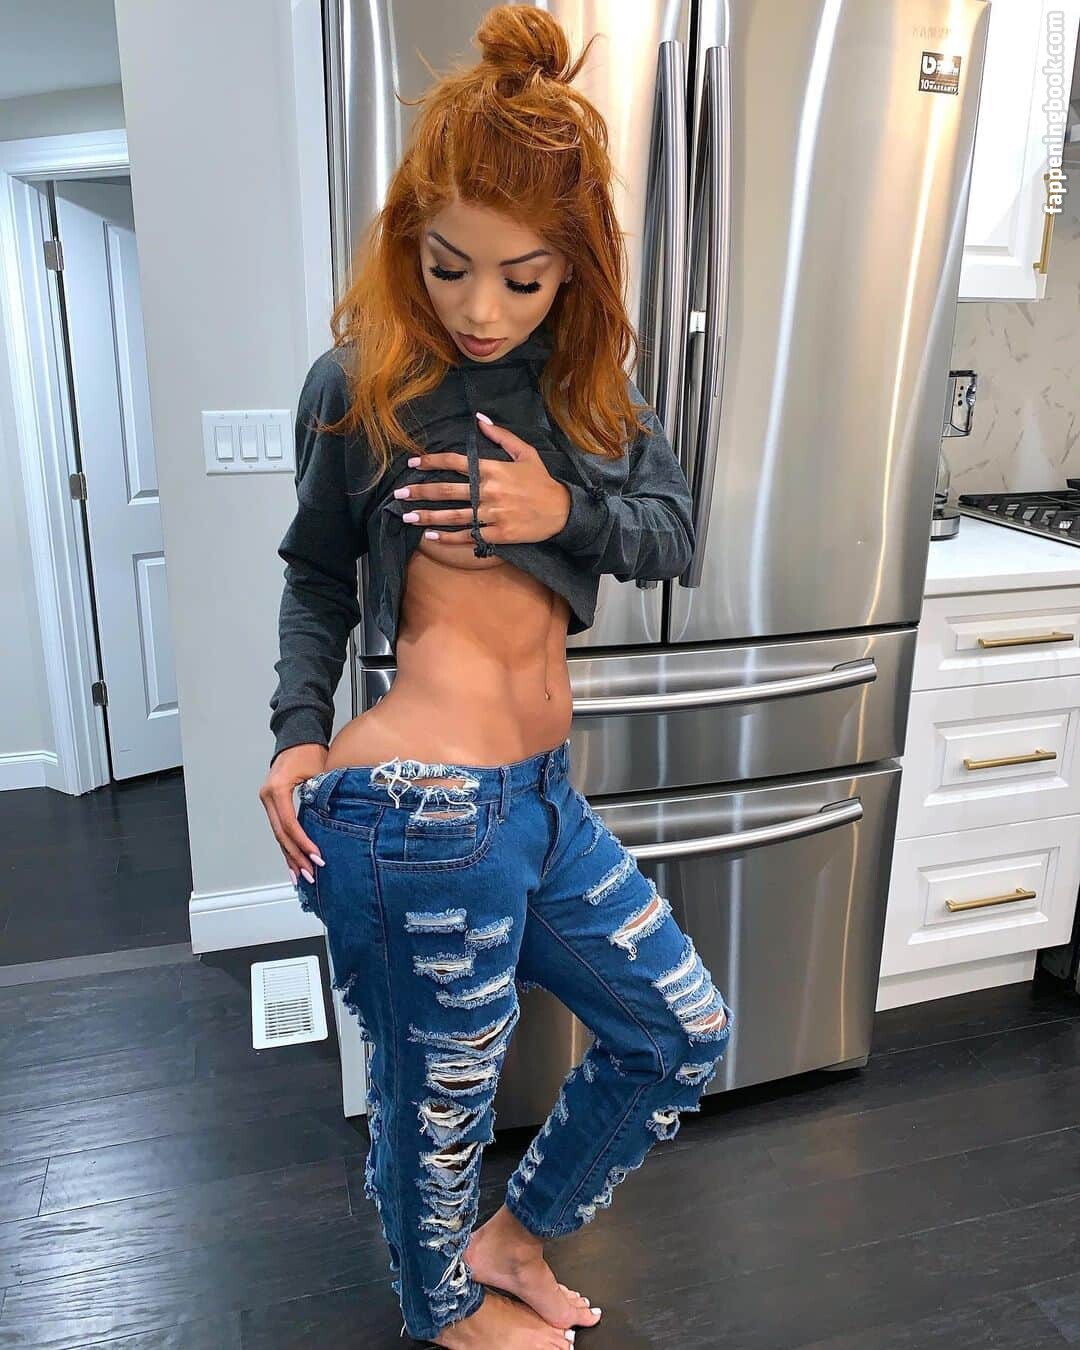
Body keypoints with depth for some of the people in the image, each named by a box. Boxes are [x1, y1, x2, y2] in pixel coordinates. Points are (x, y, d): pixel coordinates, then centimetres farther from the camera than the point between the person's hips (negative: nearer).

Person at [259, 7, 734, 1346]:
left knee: (684, 1034, 19)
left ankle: (513, 1235, 44)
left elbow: (673, 532, 7)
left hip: (542, 793, 7)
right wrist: (298, 732, -4)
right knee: (439, 1099, 13)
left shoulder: (590, 378, 8)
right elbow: (316, 568, 5)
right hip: (426, 813, -7)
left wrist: (568, 512, -11)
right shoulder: (359, 382, -6)